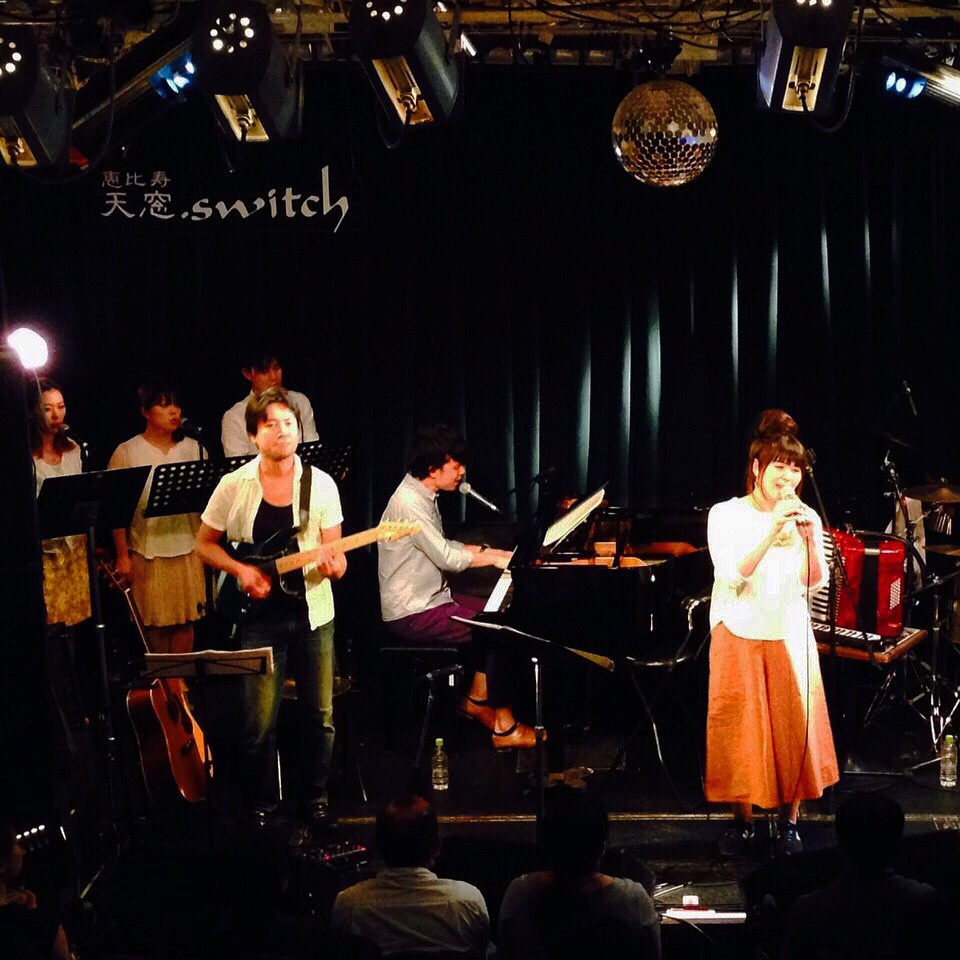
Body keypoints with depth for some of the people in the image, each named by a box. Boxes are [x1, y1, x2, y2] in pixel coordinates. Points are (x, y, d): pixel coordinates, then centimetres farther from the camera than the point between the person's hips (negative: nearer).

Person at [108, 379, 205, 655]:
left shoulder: (193, 449, 9)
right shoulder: (127, 453, -2)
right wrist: (122, 555, -7)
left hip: (187, 549, 3)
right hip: (148, 552, -3)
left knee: (185, 621, 5)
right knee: (155, 623, 3)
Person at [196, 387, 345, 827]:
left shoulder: (320, 484, -1)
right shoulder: (234, 486, -4)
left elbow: (335, 556, 2)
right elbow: (205, 544, 6)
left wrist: (334, 564, -22)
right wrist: (241, 570, -11)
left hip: (313, 613, 2)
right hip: (260, 615, -2)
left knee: (319, 715, 7)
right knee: (260, 721, -4)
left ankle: (315, 796, 26)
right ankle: (261, 803, 15)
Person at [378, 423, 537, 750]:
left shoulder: (424, 496, 11)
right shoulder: (409, 502, -22)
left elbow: (442, 547, 20)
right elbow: (447, 558, -23)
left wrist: (488, 551, 8)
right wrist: (493, 558, -10)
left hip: (429, 598, 10)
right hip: (411, 614, -10)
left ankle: (477, 699, 18)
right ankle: (504, 728, -10)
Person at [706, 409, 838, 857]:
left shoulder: (805, 518, 2)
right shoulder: (726, 514, -6)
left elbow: (813, 584, -4)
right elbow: (733, 575, -19)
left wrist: (810, 541, -21)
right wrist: (773, 529, -27)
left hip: (789, 638, 2)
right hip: (739, 638, -2)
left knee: (794, 731, 1)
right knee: (741, 733, 2)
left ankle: (790, 822, 14)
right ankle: (742, 820, 15)